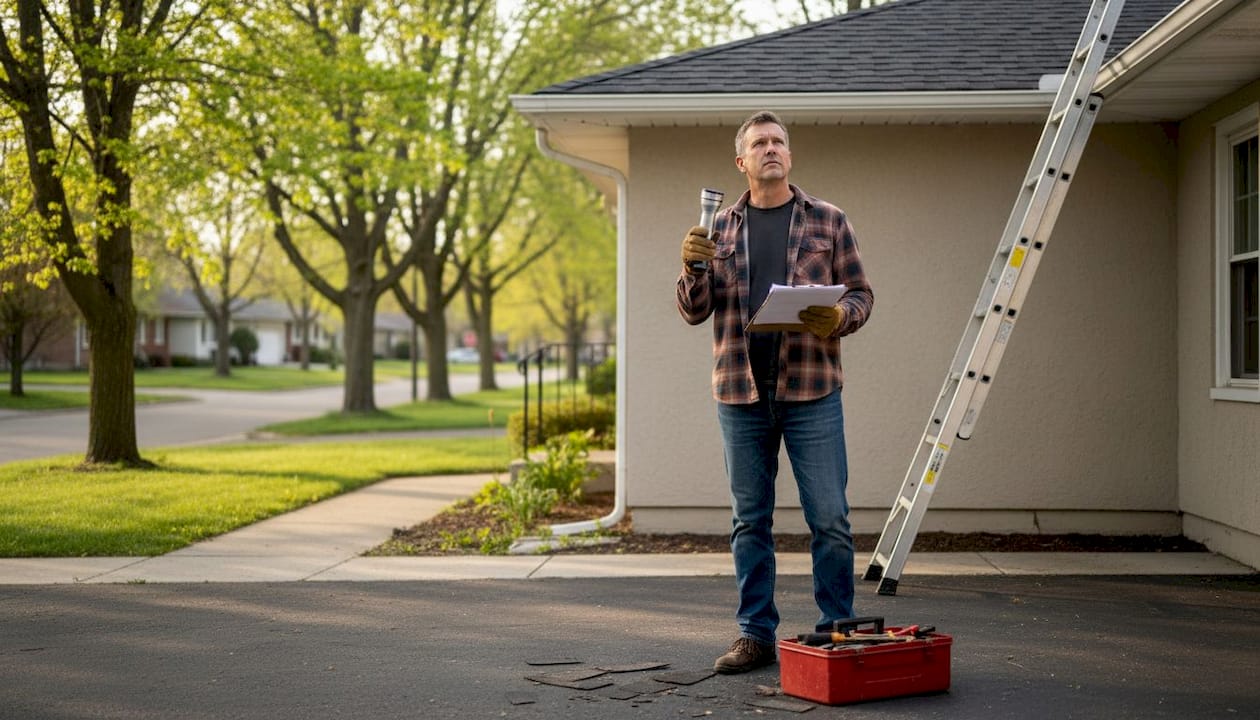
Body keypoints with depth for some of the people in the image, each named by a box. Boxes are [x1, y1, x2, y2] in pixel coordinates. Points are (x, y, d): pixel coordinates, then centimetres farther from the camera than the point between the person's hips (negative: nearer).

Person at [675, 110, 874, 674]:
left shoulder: (828, 221, 7)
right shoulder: (720, 229, 12)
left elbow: (860, 294, 7)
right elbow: (694, 312, 10)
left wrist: (839, 317, -15)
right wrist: (693, 269, -10)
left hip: (811, 392, -2)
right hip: (740, 394, 2)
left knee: (829, 518, -2)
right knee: (750, 521, 8)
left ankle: (837, 631, 10)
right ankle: (756, 635, 16)